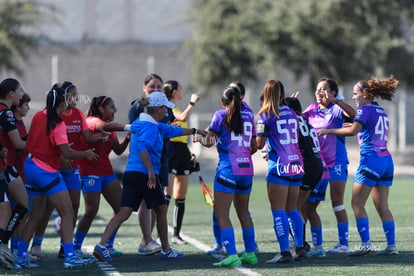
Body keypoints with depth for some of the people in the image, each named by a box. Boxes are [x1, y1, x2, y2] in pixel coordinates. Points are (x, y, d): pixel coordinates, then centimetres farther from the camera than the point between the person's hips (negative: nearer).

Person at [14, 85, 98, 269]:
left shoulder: (38, 117, 5)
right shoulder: (58, 124, -16)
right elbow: (67, 153, -19)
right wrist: (86, 154, -4)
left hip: (31, 166, 8)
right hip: (47, 172, -8)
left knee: (35, 215, 15)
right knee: (67, 213, -5)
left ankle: (21, 257, 13)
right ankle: (69, 257, -13)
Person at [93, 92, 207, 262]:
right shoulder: (151, 127, -11)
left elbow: (172, 130, 32)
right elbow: (142, 147, -28)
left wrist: (194, 131, 41)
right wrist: (151, 171, -30)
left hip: (130, 173, 8)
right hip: (145, 175, -8)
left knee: (124, 213, -1)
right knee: (161, 210, 10)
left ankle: (102, 245, -16)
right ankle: (166, 250, 22)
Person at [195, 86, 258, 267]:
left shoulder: (221, 115, -2)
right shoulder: (249, 116, 12)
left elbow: (209, 142, -5)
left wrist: (200, 138, 15)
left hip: (228, 169, -6)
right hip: (247, 168, 6)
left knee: (221, 214, -4)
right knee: (243, 212, 19)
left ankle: (232, 255, -15)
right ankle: (250, 253, 22)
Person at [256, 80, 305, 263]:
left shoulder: (265, 115, -6)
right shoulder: (292, 113, 10)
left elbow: (259, 144, -7)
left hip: (279, 165, -6)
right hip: (296, 164, 6)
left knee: (278, 210, -4)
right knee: (292, 209, 14)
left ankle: (285, 252, -10)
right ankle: (300, 248, 12)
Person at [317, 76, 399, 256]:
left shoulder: (365, 109, -8)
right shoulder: (381, 111, 16)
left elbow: (352, 131, -19)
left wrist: (328, 131, -12)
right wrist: (357, 127, 22)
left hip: (371, 160, -8)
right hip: (386, 160, 8)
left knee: (357, 204, -5)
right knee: (382, 206, 9)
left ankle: (365, 244, -12)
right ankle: (391, 245, 5)